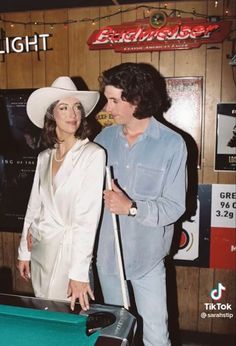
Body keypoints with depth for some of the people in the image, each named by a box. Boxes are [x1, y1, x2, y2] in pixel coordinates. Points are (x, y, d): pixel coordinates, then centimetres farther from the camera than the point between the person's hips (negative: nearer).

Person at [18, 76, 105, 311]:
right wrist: (24, 251, 14)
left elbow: (88, 216, -18)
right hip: (40, 249, 6)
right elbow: (34, 207, 12)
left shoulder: (93, 154, -14)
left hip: (70, 250, -6)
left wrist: (79, 271, -20)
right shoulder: (44, 157, 5)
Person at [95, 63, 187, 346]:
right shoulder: (104, 138, 0)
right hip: (106, 252, 4)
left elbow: (174, 207, -14)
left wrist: (132, 207, -26)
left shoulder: (172, 144, -12)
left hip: (146, 256, -4)